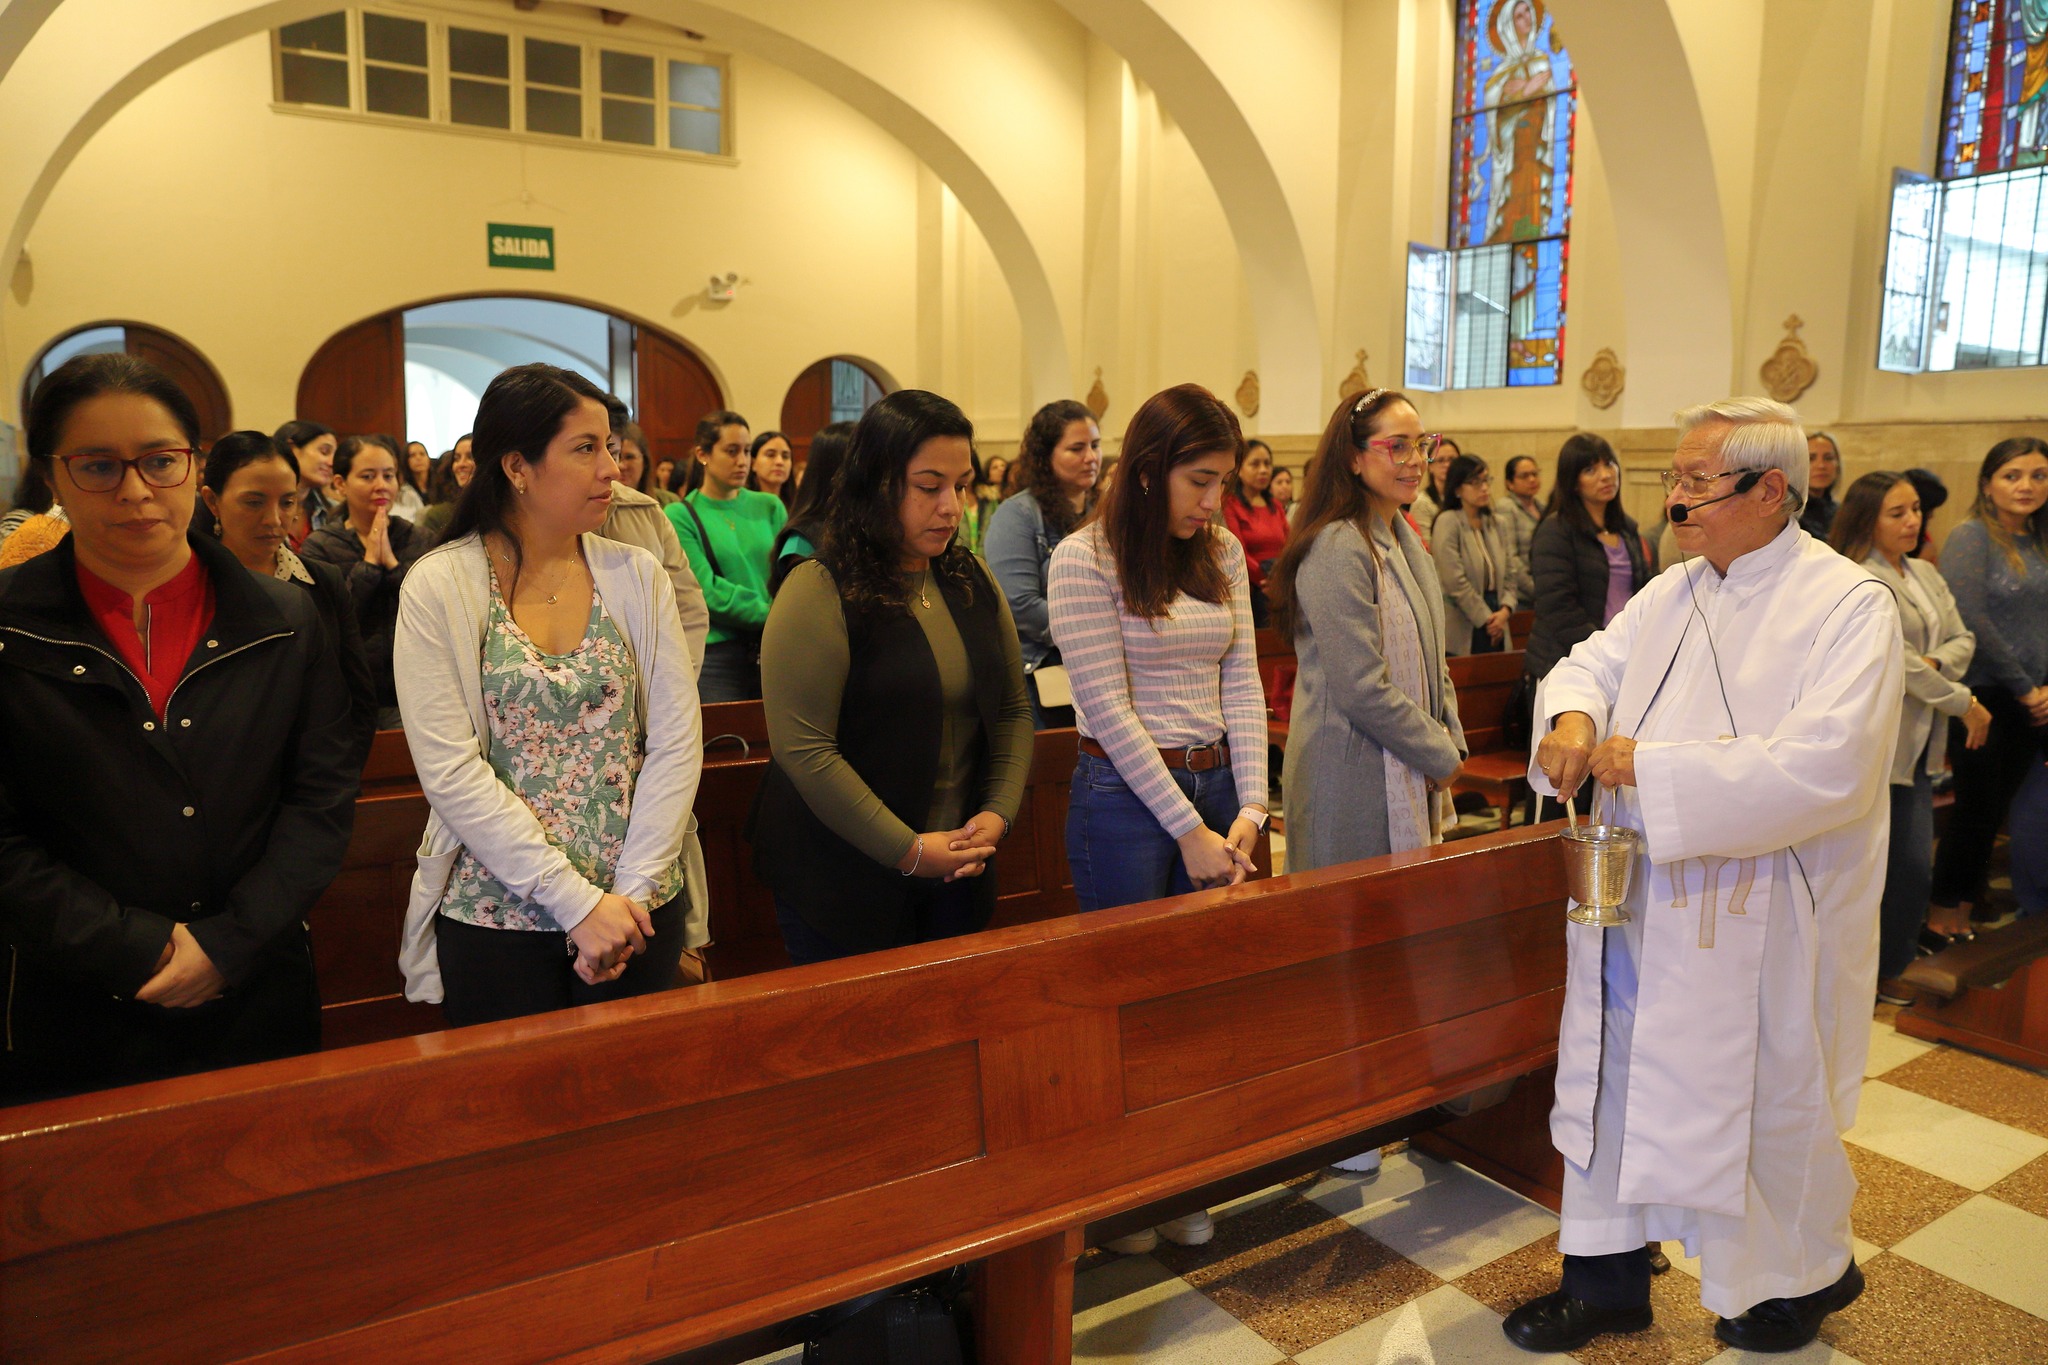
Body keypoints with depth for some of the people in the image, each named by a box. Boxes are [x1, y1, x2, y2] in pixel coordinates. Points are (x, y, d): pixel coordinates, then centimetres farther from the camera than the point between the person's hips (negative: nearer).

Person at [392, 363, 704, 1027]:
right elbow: (450, 771, -13)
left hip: (639, 914, 3)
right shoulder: (438, 587, -7)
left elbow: (676, 741, -3)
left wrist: (632, 891, -11)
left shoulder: (637, 575, 0)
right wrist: (577, 901, -17)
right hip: (497, 914, -2)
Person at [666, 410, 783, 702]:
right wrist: (770, 614, -14)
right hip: (717, 653, -3)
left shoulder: (769, 507, 9)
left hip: (773, 649, 3)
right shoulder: (681, 516, -2)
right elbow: (706, 591, -10)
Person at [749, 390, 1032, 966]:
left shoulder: (973, 579, 6)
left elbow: (1012, 709, 9)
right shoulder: (818, 594, -15)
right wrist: (908, 850, -19)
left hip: (958, 874, 6)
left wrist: (998, 813, -6)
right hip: (843, 879, -6)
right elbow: (804, 750, -21)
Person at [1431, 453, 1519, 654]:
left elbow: (1510, 572, 14)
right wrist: (1486, 618, -10)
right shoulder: (1448, 522, -7)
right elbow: (1455, 582, -14)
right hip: (1463, 629, -6)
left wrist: (1506, 609, -3)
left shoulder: (1495, 523, 14)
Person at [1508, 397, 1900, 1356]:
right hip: (1638, 904, 6)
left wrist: (1652, 766, -26)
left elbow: (1828, 765, -25)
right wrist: (1574, 713, -14)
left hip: (1756, 924, -6)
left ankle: (1808, 1272, 43)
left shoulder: (1848, 606, -14)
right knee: (1612, 1080, 15)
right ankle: (1606, 1277, 34)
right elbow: (1593, 660, 11)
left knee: (1763, 1103, 13)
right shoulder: (1673, 592, 7)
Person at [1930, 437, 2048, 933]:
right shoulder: (1972, 537, -8)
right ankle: (1942, 915, 13)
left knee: (1996, 812, 10)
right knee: (1976, 809, -1)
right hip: (1984, 698, -6)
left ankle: (1963, 912, 20)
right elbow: (1971, 621, -15)